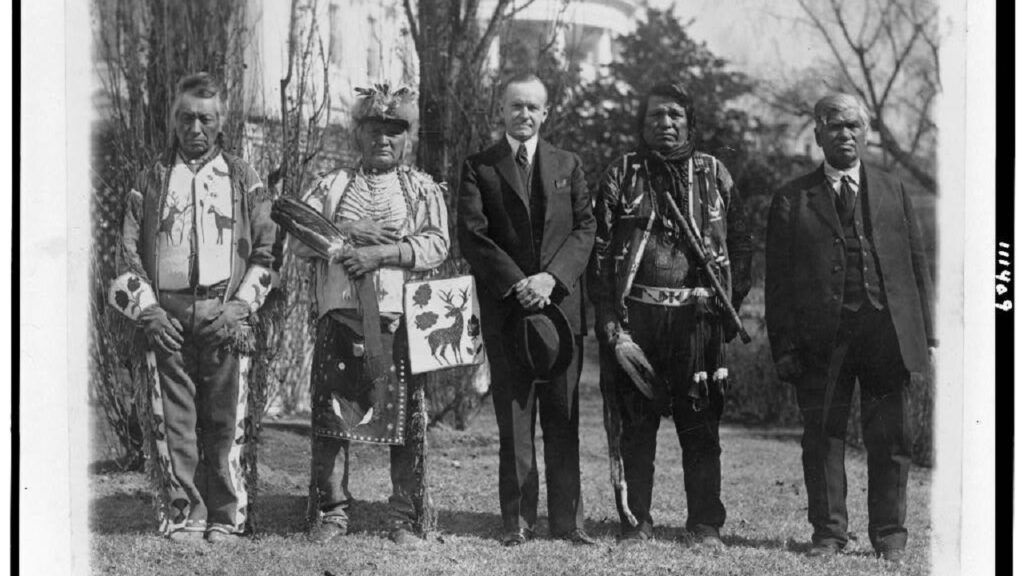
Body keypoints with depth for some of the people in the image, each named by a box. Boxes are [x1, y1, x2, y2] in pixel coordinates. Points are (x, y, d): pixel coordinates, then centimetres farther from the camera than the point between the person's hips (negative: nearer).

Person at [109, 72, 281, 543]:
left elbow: (266, 251, 7)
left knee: (225, 421, -2)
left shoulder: (242, 179, 11)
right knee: (173, 421, 0)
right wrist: (147, 309, -3)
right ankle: (183, 516, 8)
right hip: (166, 317, 1)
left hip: (226, 318, -1)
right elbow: (128, 253, 10)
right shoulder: (153, 179, 13)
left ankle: (226, 518, 6)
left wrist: (241, 306, -5)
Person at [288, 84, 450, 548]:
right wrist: (349, 231, -9)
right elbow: (297, 240, 4)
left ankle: (408, 518, 7)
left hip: (400, 318, -1)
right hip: (339, 315, 1)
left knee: (406, 419, -1)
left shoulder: (423, 189, 11)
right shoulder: (331, 186, 14)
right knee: (330, 413, 2)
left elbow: (436, 245, -3)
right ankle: (331, 512, 12)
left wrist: (382, 253, -15)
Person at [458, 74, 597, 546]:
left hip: (560, 301, 2)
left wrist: (551, 277, -10)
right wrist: (516, 283, -13)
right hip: (505, 307, -2)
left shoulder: (567, 166, 14)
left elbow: (585, 228, 6)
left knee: (563, 416, 1)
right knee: (513, 417, 0)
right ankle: (517, 520, 5)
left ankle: (567, 519, 5)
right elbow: (471, 235, -3)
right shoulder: (479, 167, 6)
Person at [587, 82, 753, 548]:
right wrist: (610, 323, -7)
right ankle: (635, 521, 12)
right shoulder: (620, 177, 7)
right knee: (634, 422, 3)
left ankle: (706, 524, 9)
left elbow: (740, 243, 11)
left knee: (700, 423, 2)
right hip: (636, 316, 0)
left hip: (698, 316, 0)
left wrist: (730, 306, 0)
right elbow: (600, 252, 2)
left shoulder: (714, 175, 11)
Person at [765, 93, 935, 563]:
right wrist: (784, 346, -4)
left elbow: (917, 265, 12)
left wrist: (925, 335, 4)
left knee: (889, 439, 3)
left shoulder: (893, 191, 14)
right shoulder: (792, 200, 7)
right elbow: (778, 279, 4)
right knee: (822, 437, 3)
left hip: (887, 333, 1)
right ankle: (827, 532, 13)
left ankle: (889, 536, 13)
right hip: (821, 339, -1)